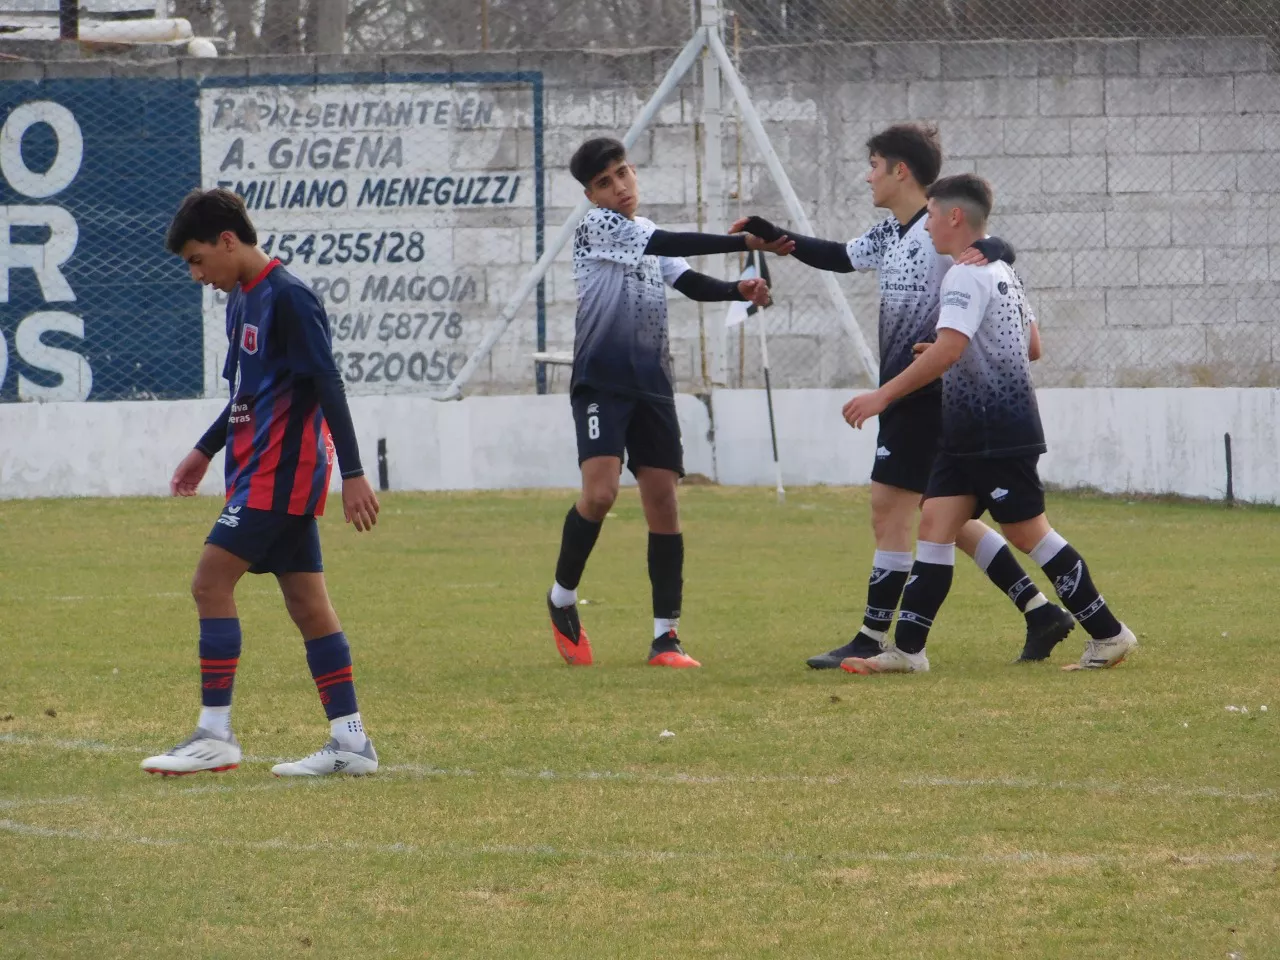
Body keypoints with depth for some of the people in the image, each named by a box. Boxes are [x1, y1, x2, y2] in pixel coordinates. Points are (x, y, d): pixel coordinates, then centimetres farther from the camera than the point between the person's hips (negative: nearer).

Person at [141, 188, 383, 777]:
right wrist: (205, 450, 30)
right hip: (262, 469, 10)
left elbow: (328, 386, -18)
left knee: (211, 582, -11)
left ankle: (215, 736, -9)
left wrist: (353, 474, -20)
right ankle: (351, 742, 7)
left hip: (281, 470, -10)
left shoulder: (287, 298, -15)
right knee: (305, 601, 7)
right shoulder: (241, 299, 15)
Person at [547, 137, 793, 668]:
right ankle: (562, 597, 5)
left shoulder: (647, 233, 19)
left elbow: (689, 282, 8)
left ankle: (666, 636, 1)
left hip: (652, 385, 6)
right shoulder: (596, 227, -5)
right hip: (601, 381, -6)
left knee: (662, 499, -1)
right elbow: (671, 245, -17)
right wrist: (744, 241, -21)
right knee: (600, 492, -20)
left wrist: (739, 289, -13)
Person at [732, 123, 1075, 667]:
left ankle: (872, 640, -6)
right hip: (905, 392, 10)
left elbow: (999, 250, -23)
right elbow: (841, 257, 27)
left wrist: (984, 255, -43)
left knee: (890, 506, -9)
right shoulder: (889, 234, 15)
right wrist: (773, 237, 25)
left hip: (931, 391, -10)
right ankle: (1040, 612, 12)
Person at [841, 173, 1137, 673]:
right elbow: (1029, 343, 24)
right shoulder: (1002, 272, 15)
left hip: (998, 432, -10)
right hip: (968, 434, 10)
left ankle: (1109, 635, 5)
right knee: (934, 525, 2)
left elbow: (947, 350, -28)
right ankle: (907, 649, -3)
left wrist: (882, 396, -26)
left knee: (1027, 532, -3)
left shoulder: (967, 275, -16)